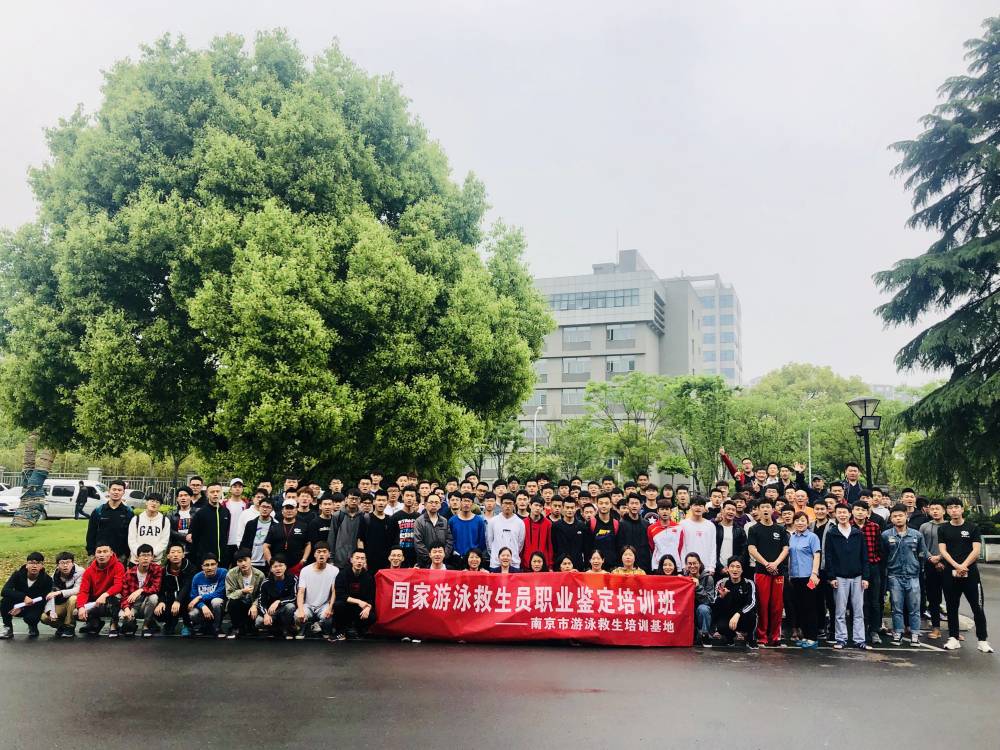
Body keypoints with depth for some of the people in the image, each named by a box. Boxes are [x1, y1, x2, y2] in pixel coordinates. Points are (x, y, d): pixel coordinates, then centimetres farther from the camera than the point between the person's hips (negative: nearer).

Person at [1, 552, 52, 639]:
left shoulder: (47, 580, -16)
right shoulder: (18, 574, -13)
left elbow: (42, 601, -16)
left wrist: (22, 608, -29)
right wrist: (24, 597, -41)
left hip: (34, 607, -2)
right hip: (17, 605, 2)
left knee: (30, 617, -35)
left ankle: (33, 627, 4)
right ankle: (8, 629, -9)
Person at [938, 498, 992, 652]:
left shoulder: (972, 528, 4)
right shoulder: (943, 529, 7)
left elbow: (976, 551, -4)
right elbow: (943, 551, -1)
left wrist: (963, 566, -15)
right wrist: (956, 566, -16)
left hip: (971, 573, -1)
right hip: (950, 574, 1)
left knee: (977, 608, -2)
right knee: (952, 607, 7)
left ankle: (983, 640, 6)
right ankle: (953, 638, 15)